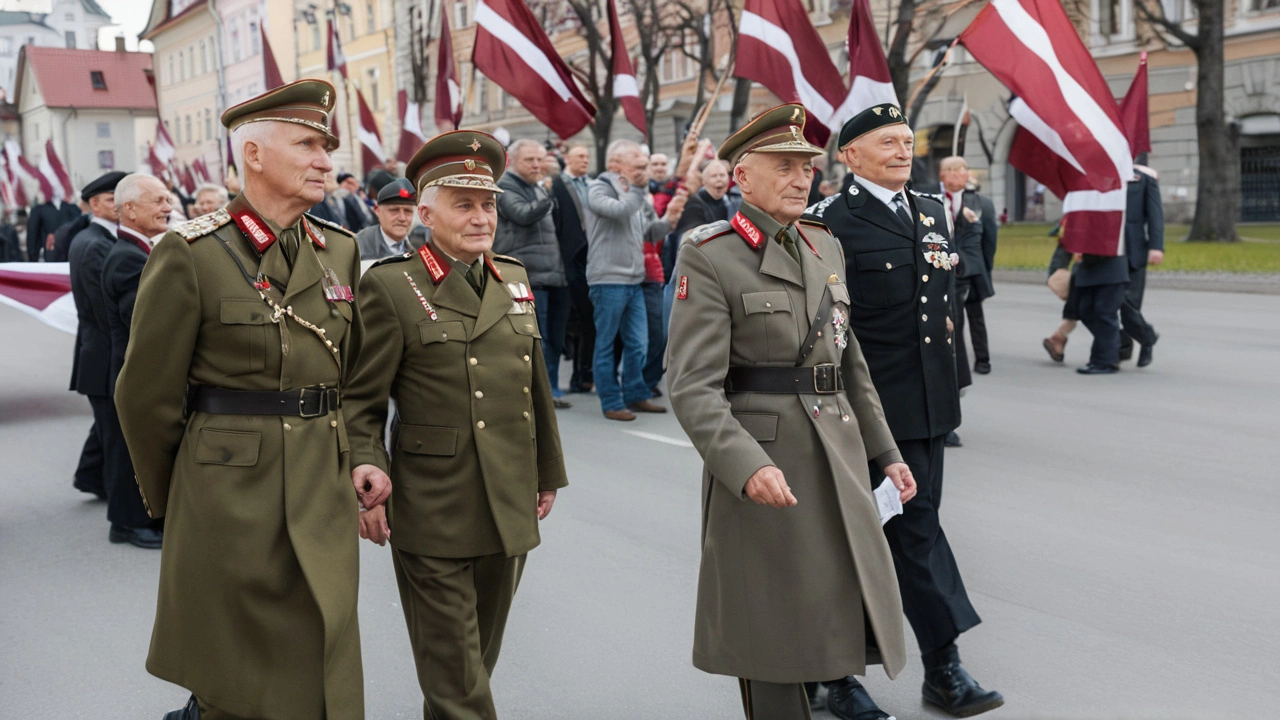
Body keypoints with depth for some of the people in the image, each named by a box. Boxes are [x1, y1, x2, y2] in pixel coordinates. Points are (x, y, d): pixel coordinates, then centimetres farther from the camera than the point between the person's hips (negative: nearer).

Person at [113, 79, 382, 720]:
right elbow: (147, 396, -5)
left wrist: (362, 460, 9)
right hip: (233, 508, -5)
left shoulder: (340, 250, 6)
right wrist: (169, 500, 4)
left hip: (325, 500, 5)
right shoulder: (190, 255, -11)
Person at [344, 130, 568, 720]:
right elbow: (360, 400, -6)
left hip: (511, 513, 6)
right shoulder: (391, 286, -7)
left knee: (479, 662, 19)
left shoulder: (514, 279, 10)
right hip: (433, 516, -5)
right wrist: (365, 465, -20)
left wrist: (547, 472, 19)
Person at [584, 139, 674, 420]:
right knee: (606, 345, 1)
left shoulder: (632, 193, 19)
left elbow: (646, 231, 20)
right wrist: (638, 188, -14)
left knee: (638, 344, 11)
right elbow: (620, 211, -25)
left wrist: (667, 222, 3)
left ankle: (636, 395, 22)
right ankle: (611, 403, 7)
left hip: (633, 281, 8)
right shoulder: (599, 189, -6)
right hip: (608, 279, -8)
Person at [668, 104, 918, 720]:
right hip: (762, 466, -6)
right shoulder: (708, 257, -10)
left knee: (857, 599, 13)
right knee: (774, 625, 6)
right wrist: (748, 466, -29)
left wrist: (885, 453, 16)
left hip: (838, 457, 6)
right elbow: (692, 386, -17)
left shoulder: (826, 247, 11)